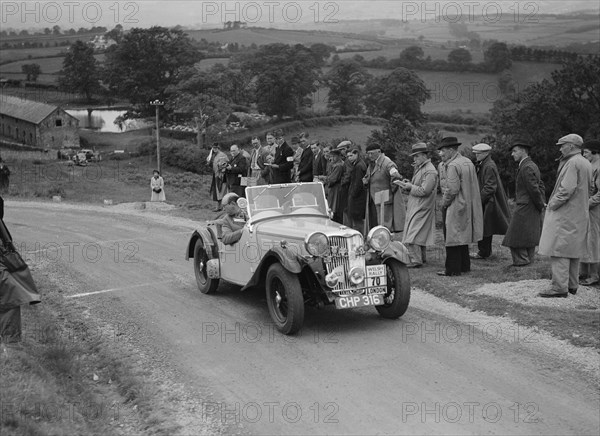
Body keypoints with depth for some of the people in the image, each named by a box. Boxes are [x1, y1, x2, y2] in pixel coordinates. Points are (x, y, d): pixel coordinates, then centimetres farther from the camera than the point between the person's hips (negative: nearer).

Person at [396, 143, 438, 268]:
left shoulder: (430, 171, -15)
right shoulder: (419, 168, 16)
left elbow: (424, 191, -21)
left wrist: (409, 187, -11)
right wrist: (406, 185, 1)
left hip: (421, 207, -10)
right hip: (414, 206, 10)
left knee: (413, 234, -14)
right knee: (420, 234, 15)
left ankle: (416, 260, -15)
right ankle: (422, 257, 24)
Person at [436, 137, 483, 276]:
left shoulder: (452, 166, -19)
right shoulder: (468, 162, 11)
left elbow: (452, 189, -24)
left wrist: (444, 203, -9)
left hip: (454, 207, -10)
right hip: (466, 206, 10)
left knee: (452, 238, -2)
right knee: (462, 237, 18)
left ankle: (453, 269, 2)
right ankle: (464, 265, 26)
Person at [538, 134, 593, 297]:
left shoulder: (572, 163, -17)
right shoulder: (586, 163, 14)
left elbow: (567, 189, -23)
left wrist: (553, 204, -12)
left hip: (565, 213, -10)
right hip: (580, 214, 10)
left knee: (559, 250, -9)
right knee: (574, 250, 15)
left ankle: (560, 288, -11)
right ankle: (572, 285, 21)